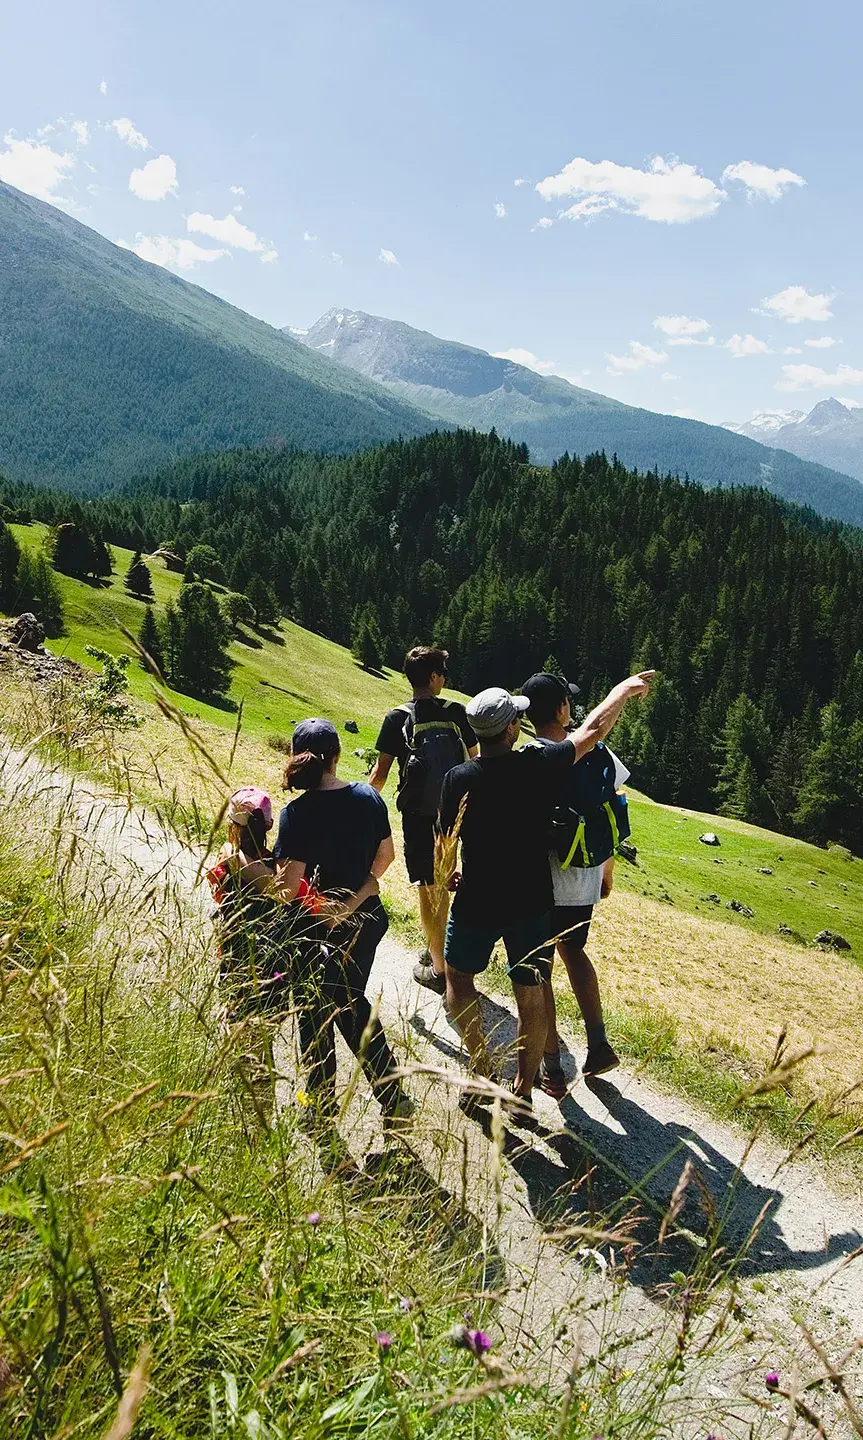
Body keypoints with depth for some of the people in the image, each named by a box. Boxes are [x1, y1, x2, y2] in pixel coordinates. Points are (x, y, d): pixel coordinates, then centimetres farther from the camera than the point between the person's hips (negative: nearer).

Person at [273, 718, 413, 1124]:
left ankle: (323, 1109, 30)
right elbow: (386, 855, 5)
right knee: (352, 1005, 24)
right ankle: (394, 1098, 24)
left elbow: (289, 885, -21)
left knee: (315, 1015, 16)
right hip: (366, 918, 5)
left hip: (318, 927, -5)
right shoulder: (368, 798, -6)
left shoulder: (298, 812, -21)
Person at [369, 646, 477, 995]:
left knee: (427, 888, 6)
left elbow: (380, 773, -9)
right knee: (440, 882, 21)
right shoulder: (456, 713, -4)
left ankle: (438, 969, 12)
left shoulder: (397, 719, -10)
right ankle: (434, 949, 36)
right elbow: (475, 760, 3)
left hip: (417, 813, -3)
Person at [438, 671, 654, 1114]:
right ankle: (522, 1092, 23)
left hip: (477, 903, -1)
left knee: (458, 975, 22)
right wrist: (625, 688, 16)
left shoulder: (458, 779, -14)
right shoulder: (540, 766, -14)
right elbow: (594, 729, 0)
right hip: (531, 904, 1)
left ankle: (481, 1073, 18)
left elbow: (446, 844, -4)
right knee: (531, 997, 13)